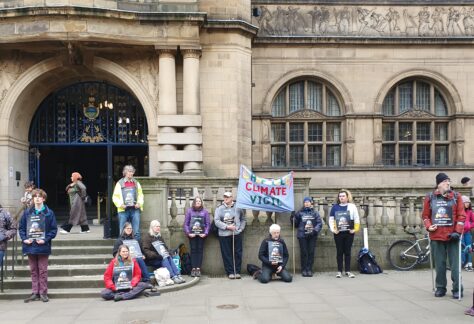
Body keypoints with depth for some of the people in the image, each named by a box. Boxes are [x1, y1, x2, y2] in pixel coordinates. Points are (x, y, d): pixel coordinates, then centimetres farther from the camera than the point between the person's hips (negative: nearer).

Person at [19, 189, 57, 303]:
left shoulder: (49, 213, -3)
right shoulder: (27, 212, 6)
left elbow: (54, 229, -4)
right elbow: (21, 227, 9)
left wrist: (45, 239, -14)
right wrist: (24, 238, -6)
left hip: (43, 246, -3)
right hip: (30, 246, 3)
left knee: (43, 270, 2)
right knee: (33, 271, 10)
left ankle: (43, 292, 10)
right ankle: (35, 292, 17)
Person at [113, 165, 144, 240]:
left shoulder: (136, 183, 14)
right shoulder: (119, 183, 6)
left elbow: (140, 195, 15)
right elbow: (115, 197, 3)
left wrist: (139, 203, -3)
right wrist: (121, 204, -11)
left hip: (135, 209, 2)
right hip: (123, 210, -2)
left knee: (136, 231, 0)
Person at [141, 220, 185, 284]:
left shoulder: (159, 237, 22)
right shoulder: (147, 237, -2)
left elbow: (165, 247, 25)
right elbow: (145, 250, -14)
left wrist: (168, 253, 2)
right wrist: (156, 255, -25)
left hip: (160, 256, 6)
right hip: (151, 259, -6)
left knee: (169, 258, -24)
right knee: (164, 259, -31)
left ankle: (178, 275, -37)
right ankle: (173, 277, -41)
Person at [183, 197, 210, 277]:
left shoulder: (205, 212, 4)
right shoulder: (189, 211, 3)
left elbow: (208, 224, 4)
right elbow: (186, 223, 2)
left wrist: (206, 233, -7)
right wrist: (188, 233, -8)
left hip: (201, 235, 0)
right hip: (192, 234, 0)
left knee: (200, 250, 1)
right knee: (193, 250, 1)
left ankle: (198, 268, 3)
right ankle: (193, 268, 3)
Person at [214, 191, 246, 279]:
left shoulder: (237, 208, 7)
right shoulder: (219, 209, 3)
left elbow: (243, 219, 14)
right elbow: (216, 221, -5)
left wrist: (241, 228, 0)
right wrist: (227, 226, -14)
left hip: (237, 234, 1)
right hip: (224, 235, -1)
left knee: (237, 253, 3)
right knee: (227, 254, 2)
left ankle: (237, 271, 11)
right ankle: (230, 272, 10)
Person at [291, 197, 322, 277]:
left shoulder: (315, 213, 7)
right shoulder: (299, 213, 6)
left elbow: (319, 223, -1)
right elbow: (295, 224, 9)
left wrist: (315, 230, -15)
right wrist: (293, 218, -7)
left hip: (312, 236, 1)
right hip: (302, 235, -1)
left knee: (311, 252, 0)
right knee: (303, 253, 0)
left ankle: (309, 269, 7)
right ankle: (304, 270, 7)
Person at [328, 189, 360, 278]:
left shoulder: (352, 206, -1)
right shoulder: (335, 207, 3)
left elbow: (357, 219, 0)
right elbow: (331, 219, 5)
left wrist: (355, 229, -6)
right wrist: (333, 229, -3)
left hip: (349, 233, -1)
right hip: (338, 233, 1)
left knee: (347, 252, 5)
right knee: (339, 252, 4)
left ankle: (348, 271, 12)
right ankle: (339, 271, 9)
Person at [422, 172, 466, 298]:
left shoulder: (456, 196, 3)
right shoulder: (430, 198, 6)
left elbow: (461, 215, 0)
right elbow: (425, 215, 12)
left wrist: (458, 231, -9)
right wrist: (429, 226, -4)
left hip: (452, 236, -1)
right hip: (436, 236, 1)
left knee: (455, 264, 0)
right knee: (439, 264, 8)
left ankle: (457, 289, 8)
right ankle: (440, 287, 19)